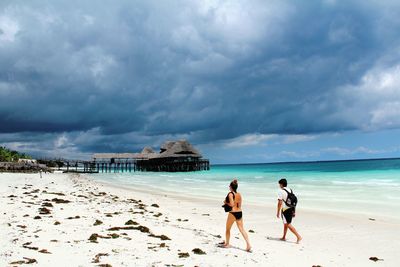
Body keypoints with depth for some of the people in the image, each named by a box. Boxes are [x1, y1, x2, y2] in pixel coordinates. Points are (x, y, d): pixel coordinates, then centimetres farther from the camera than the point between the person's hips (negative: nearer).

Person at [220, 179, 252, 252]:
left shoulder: (230, 194, -12)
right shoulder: (239, 194, 8)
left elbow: (232, 204, -20)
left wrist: (226, 203, -2)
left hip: (233, 213, -6)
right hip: (240, 213, 6)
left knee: (228, 229, 14)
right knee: (242, 229, 5)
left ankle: (227, 243, 26)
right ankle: (248, 244, -5)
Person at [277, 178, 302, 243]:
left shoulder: (281, 192, -13)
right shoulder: (290, 190, 10)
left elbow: (280, 203, -16)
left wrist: (278, 212, -10)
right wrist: (293, 211, 19)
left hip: (285, 210, -8)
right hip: (291, 209, 8)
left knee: (288, 225, -5)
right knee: (286, 223, 20)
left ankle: (298, 236, -13)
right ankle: (284, 237, 29)